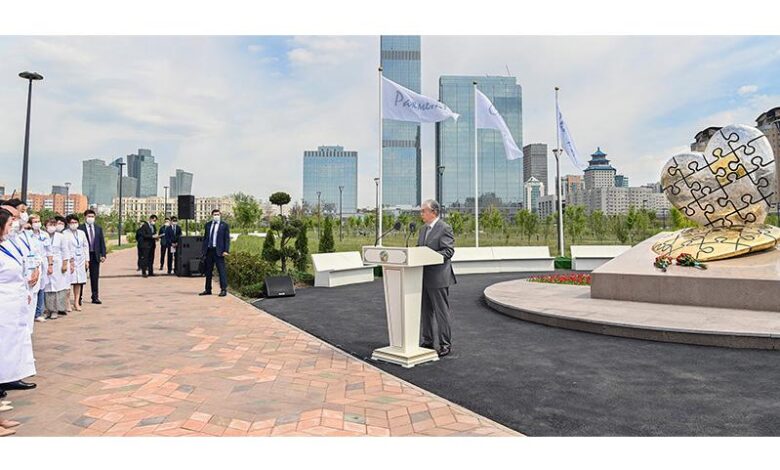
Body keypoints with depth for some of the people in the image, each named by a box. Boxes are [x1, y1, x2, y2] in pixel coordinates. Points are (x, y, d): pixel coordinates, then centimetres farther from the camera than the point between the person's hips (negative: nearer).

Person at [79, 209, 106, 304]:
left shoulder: (99, 228, 10)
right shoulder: (80, 228, -3)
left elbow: (102, 242, 10)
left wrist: (103, 255, 3)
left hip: (95, 255, 4)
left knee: (95, 278, 8)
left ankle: (95, 297, 16)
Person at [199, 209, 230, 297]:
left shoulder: (224, 225, 1)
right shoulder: (208, 225, 13)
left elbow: (227, 239, -3)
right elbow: (205, 238, 16)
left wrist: (226, 250, -12)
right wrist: (203, 250, 9)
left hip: (218, 251, -5)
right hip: (209, 250, 5)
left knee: (221, 270, -6)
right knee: (208, 271, 10)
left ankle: (223, 290, -2)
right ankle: (208, 290, 19)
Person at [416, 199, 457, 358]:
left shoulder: (444, 228, -10)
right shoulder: (423, 229, 15)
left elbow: (448, 251, -17)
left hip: (438, 277, -8)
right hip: (424, 277, 8)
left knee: (441, 311, 0)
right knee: (425, 311, 14)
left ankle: (445, 344, 9)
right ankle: (427, 341, 26)